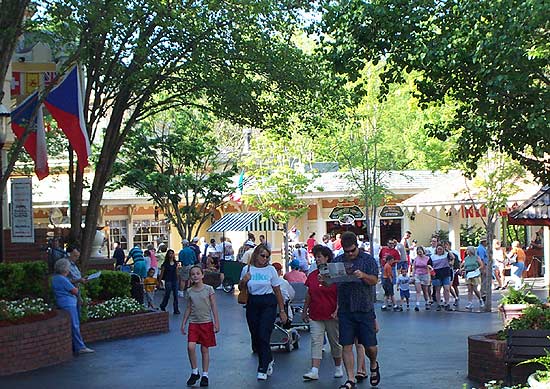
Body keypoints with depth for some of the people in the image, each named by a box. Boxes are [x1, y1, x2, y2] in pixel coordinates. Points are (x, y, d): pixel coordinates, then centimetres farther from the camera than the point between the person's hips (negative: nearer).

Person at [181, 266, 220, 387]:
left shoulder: (209, 289, -4)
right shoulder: (189, 291, 5)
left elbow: (214, 307, -3)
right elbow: (188, 309, 12)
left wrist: (216, 323, -7)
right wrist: (183, 323, 10)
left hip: (206, 322, -2)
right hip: (193, 323, 2)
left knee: (205, 349, 4)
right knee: (191, 347, -13)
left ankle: (205, 375, 14)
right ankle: (195, 372, 4)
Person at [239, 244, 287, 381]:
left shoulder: (270, 270, -1)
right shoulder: (247, 269, 3)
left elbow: (277, 291, 3)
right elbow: (241, 289, 13)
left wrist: (282, 311, 1)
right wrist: (243, 281, -10)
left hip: (268, 304, -3)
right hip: (252, 304, 3)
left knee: (263, 336, -11)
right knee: (255, 336, 7)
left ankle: (262, 369, -5)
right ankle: (268, 360, 32)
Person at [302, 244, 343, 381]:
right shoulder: (312, 275, 7)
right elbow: (308, 295, 14)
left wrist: (337, 311, -13)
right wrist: (304, 311, 15)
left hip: (332, 315, -3)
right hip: (315, 315, 3)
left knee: (335, 342, 10)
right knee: (316, 342, -4)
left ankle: (338, 367, 27)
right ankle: (314, 371, -9)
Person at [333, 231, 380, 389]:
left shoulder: (368, 259, 2)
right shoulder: (337, 261, 9)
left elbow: (374, 280, -7)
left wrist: (363, 275, -27)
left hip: (365, 309, -2)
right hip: (345, 309, 2)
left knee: (370, 346, 2)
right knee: (346, 346, -1)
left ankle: (374, 365, 34)